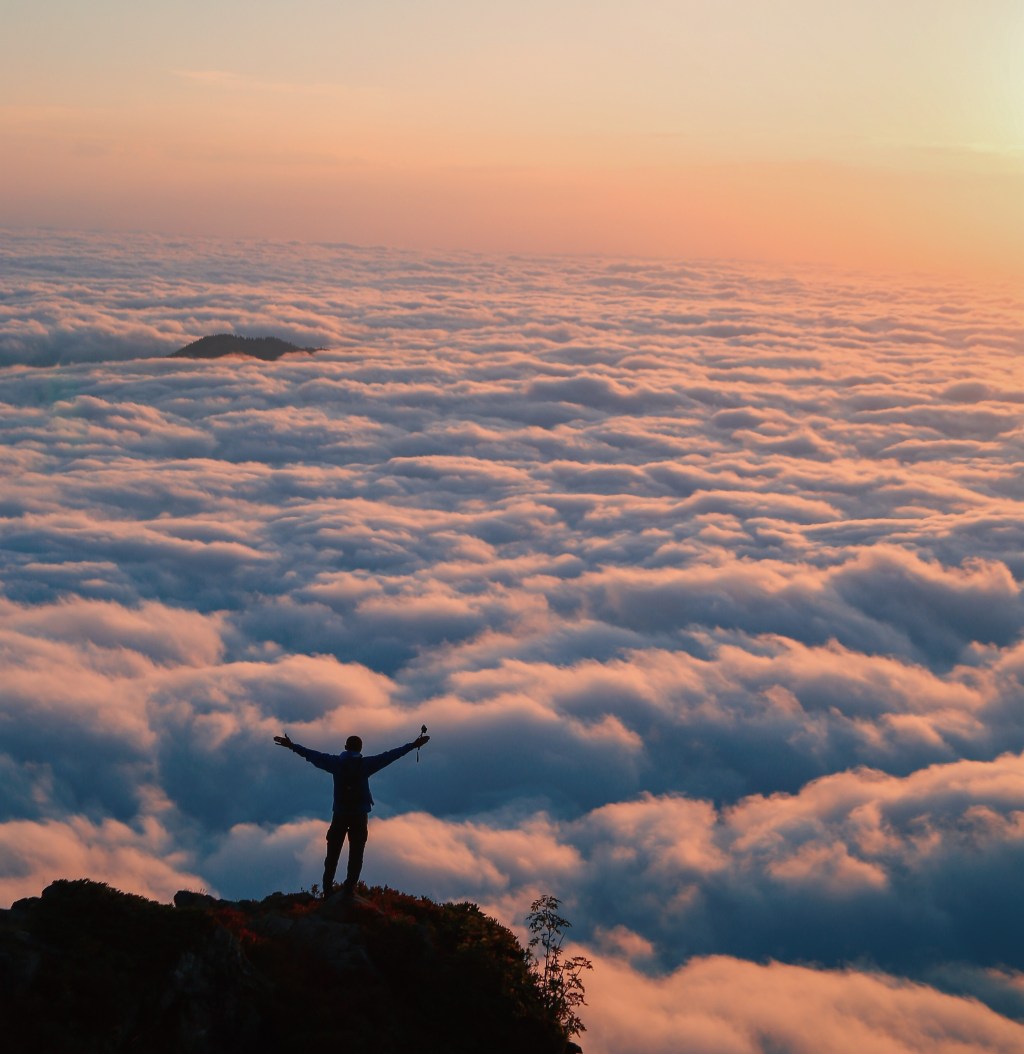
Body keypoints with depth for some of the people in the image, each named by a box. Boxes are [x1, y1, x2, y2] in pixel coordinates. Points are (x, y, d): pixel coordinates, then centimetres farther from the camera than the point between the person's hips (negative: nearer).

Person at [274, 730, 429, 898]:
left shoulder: (336, 762, 0)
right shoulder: (365, 764, -4)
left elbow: (313, 755, 6)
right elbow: (389, 755, -4)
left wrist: (292, 746, 15)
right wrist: (413, 745, -1)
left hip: (340, 815, 2)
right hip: (360, 815, -2)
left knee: (333, 853, 10)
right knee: (355, 855, 4)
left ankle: (327, 890, 8)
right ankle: (349, 889, -2)